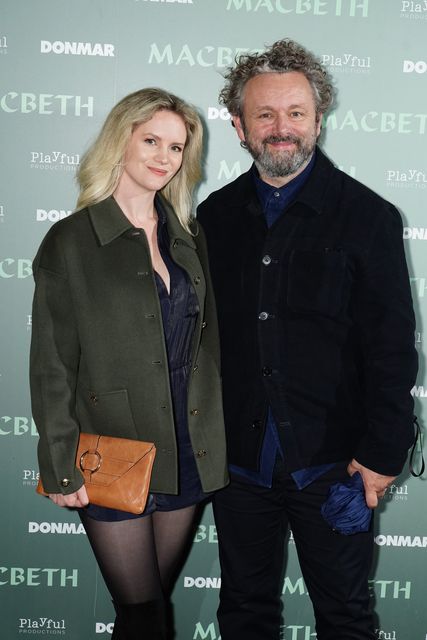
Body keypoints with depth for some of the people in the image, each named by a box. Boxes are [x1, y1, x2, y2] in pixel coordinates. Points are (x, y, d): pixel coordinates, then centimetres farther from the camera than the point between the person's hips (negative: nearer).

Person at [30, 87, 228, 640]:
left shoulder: (188, 236, 8)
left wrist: (213, 437, 8)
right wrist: (61, 469, -9)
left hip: (188, 452, 4)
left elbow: (206, 341, 11)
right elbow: (52, 366, -7)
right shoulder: (70, 242, -7)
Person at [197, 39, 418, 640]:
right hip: (239, 458, 3)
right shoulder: (215, 217, 4)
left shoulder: (368, 217, -6)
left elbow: (393, 349, -7)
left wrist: (383, 453, -10)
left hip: (333, 462, -3)